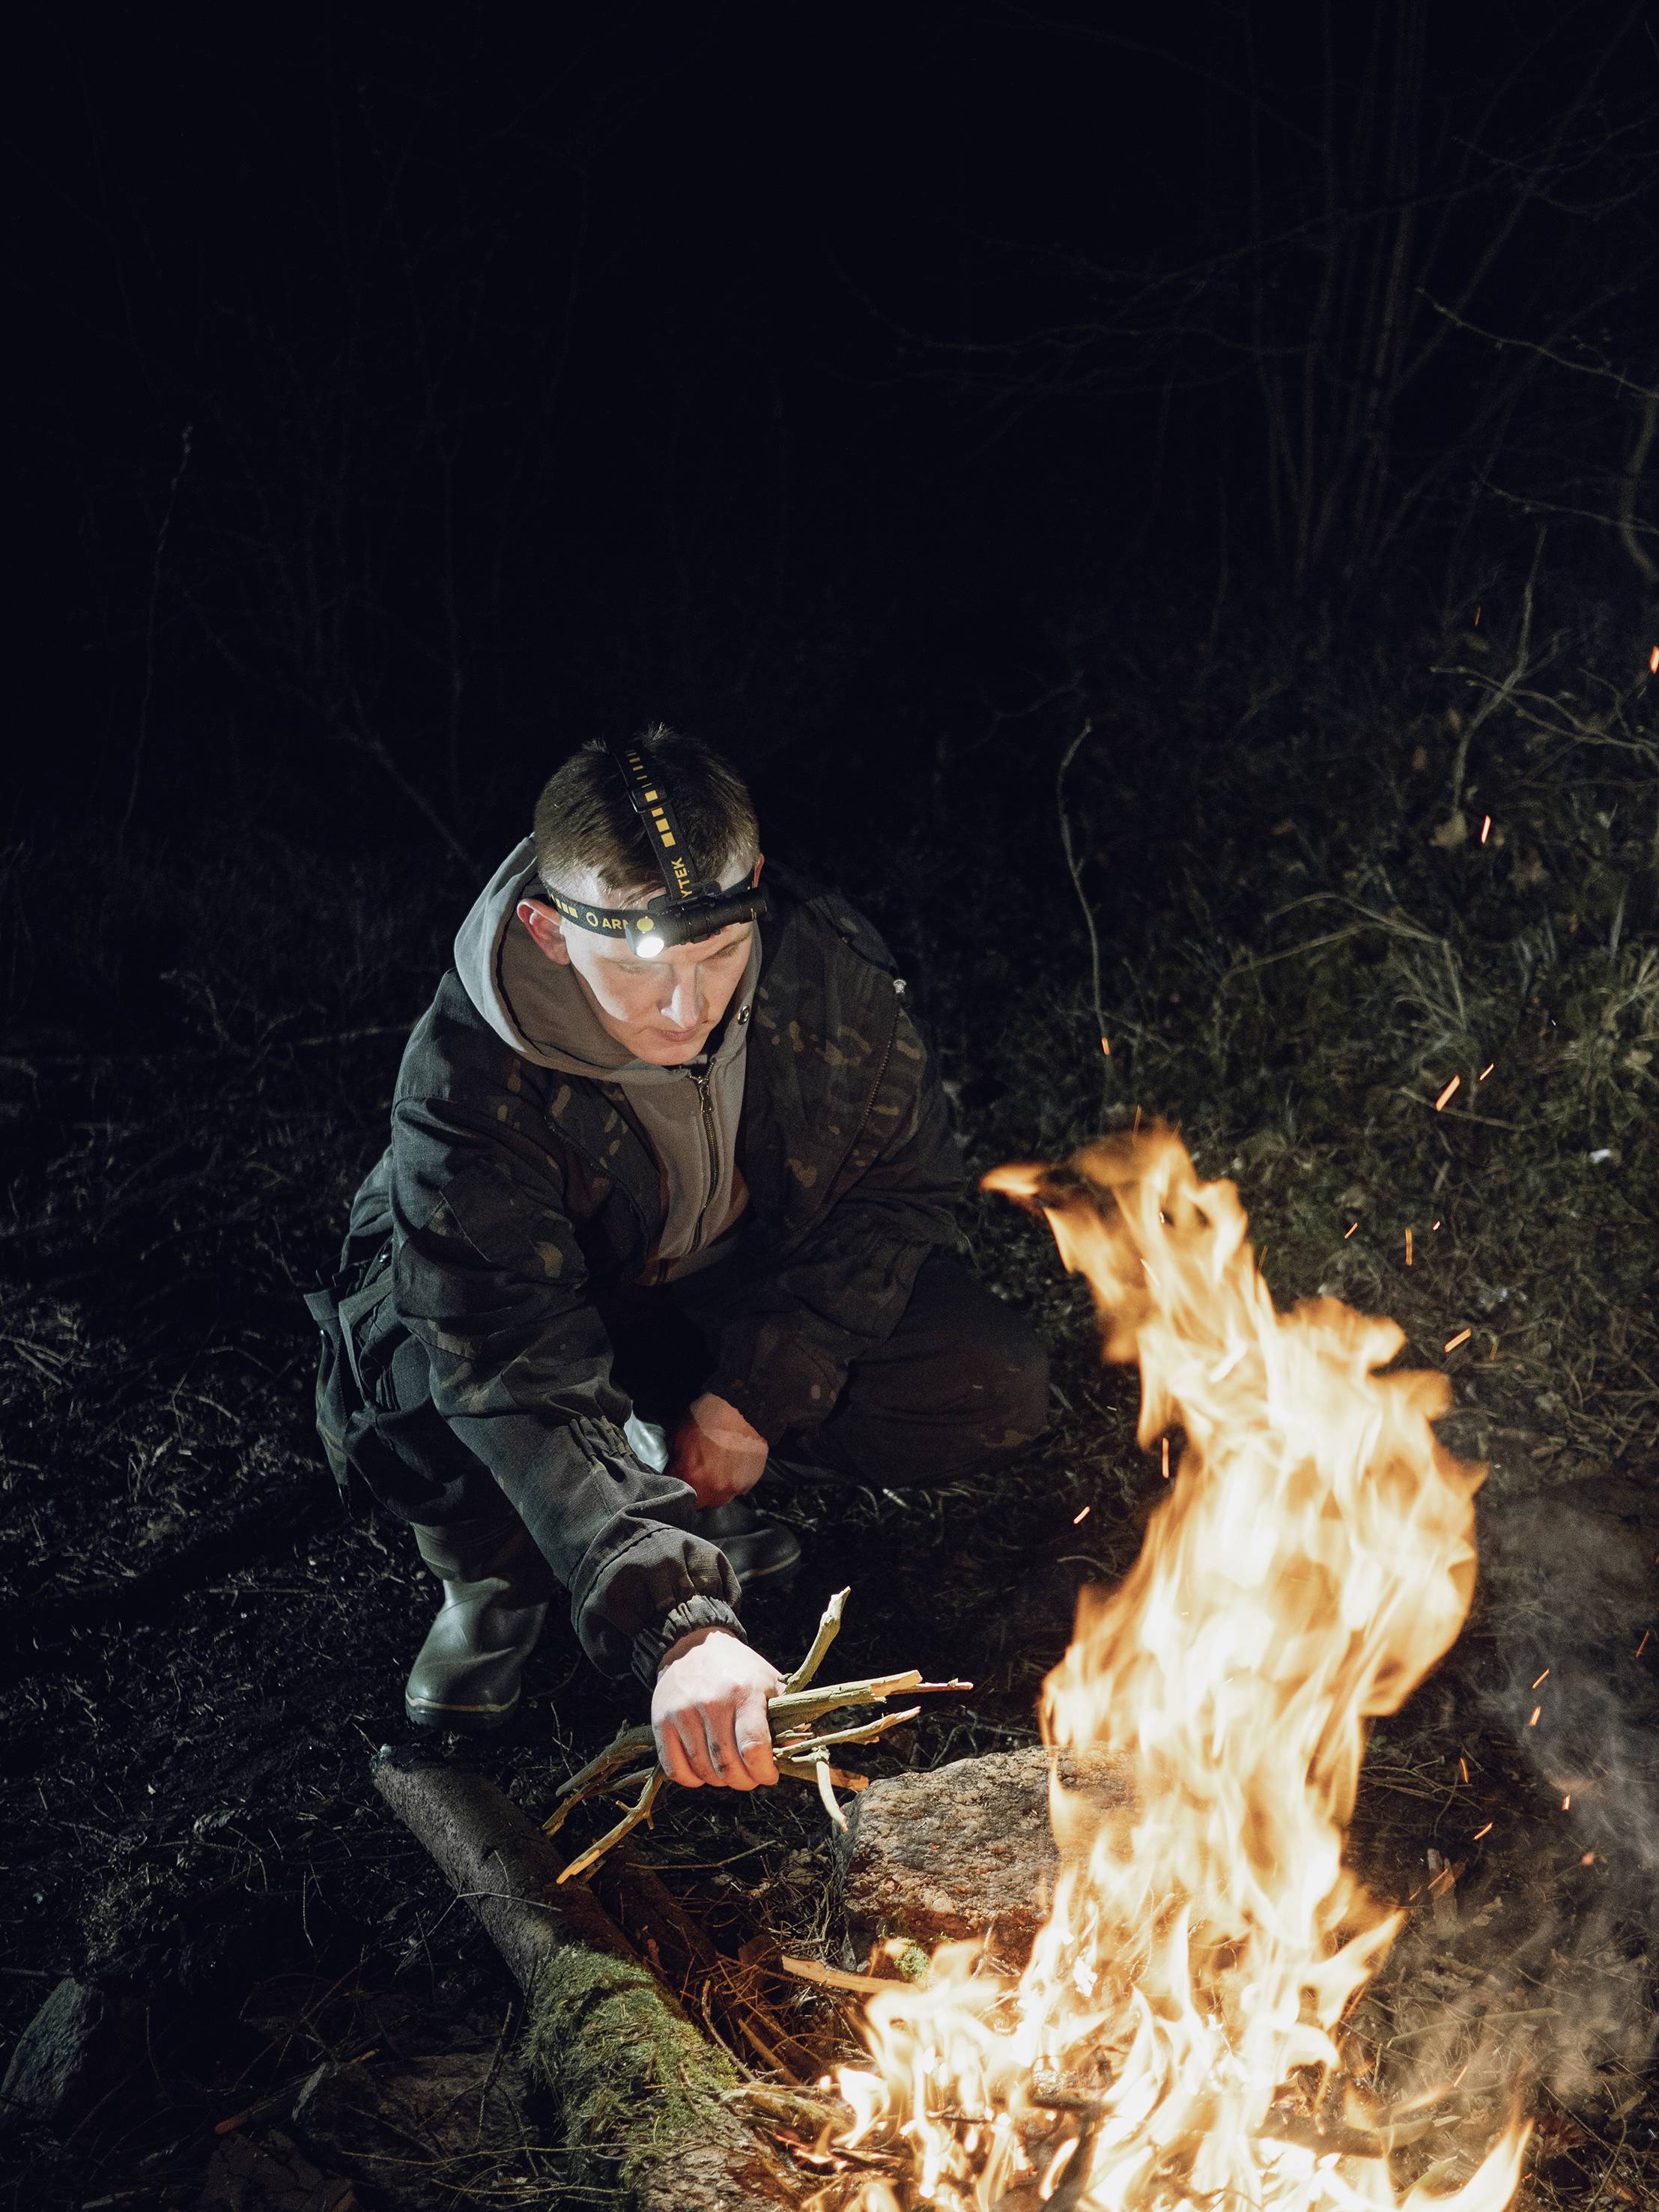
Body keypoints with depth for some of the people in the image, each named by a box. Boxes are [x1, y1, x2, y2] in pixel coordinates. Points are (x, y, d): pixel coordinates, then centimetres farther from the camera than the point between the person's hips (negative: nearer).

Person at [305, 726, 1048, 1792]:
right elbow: (524, 1379, -43)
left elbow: (905, 1180, -10)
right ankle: (498, 1579, 1)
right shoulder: (466, 1086, -36)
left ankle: (686, 1469, 7)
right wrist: (674, 1624, -55)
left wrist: (761, 1394, -20)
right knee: (424, 1423, -37)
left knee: (997, 1394, -17)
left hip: (751, 1282, 4)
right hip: (540, 1300, -3)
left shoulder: (827, 962, -26)